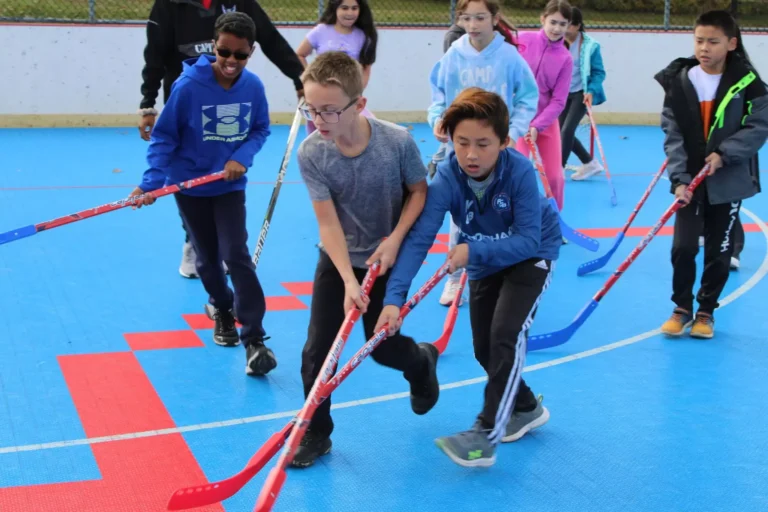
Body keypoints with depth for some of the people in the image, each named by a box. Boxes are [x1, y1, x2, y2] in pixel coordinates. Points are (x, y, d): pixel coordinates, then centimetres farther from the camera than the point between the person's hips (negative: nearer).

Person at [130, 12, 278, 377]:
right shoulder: (188, 86, -20)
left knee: (236, 255, -11)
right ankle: (222, 310, 42)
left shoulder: (253, 86, -12)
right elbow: (164, 137, -12)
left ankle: (254, 339, -9)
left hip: (230, 185, 1)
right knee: (207, 259, 12)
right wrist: (152, 181, -23)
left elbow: (260, 129, 2)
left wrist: (242, 157, -17)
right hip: (190, 184, 0)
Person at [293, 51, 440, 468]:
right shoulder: (311, 154, -21)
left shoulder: (397, 141, -23)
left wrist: (395, 239, -19)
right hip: (337, 260, 1)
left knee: (383, 348, 6)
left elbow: (419, 192, -8)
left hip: (386, 258, -1)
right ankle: (315, 434, 15)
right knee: (317, 351, -3)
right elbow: (328, 222, -21)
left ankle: (423, 361, 42)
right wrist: (348, 279, -29)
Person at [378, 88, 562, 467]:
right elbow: (418, 239, -35)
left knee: (506, 335, -21)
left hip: (531, 256, -4)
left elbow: (528, 240, -32)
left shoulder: (520, 172, -34)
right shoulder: (446, 179, -28)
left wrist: (474, 251, -42)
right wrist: (394, 297, -45)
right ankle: (526, 408, 35)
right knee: (484, 348, 10)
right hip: (485, 263, 4)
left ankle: (486, 435, -17)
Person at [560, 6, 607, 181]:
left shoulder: (590, 45, -14)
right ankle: (590, 163, 24)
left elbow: (599, 73, -9)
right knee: (563, 132, 7)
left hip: (581, 93, -5)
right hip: (563, 93, 5)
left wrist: (591, 91, -22)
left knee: (567, 130, -14)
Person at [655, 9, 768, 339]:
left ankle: (706, 311, 25)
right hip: (690, 179, 1)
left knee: (719, 252, 7)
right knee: (683, 247, -4)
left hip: (729, 181, -1)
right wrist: (679, 179, -15)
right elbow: (672, 134, -6)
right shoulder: (678, 81, -5)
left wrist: (724, 153, -20)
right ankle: (682, 308, 18)